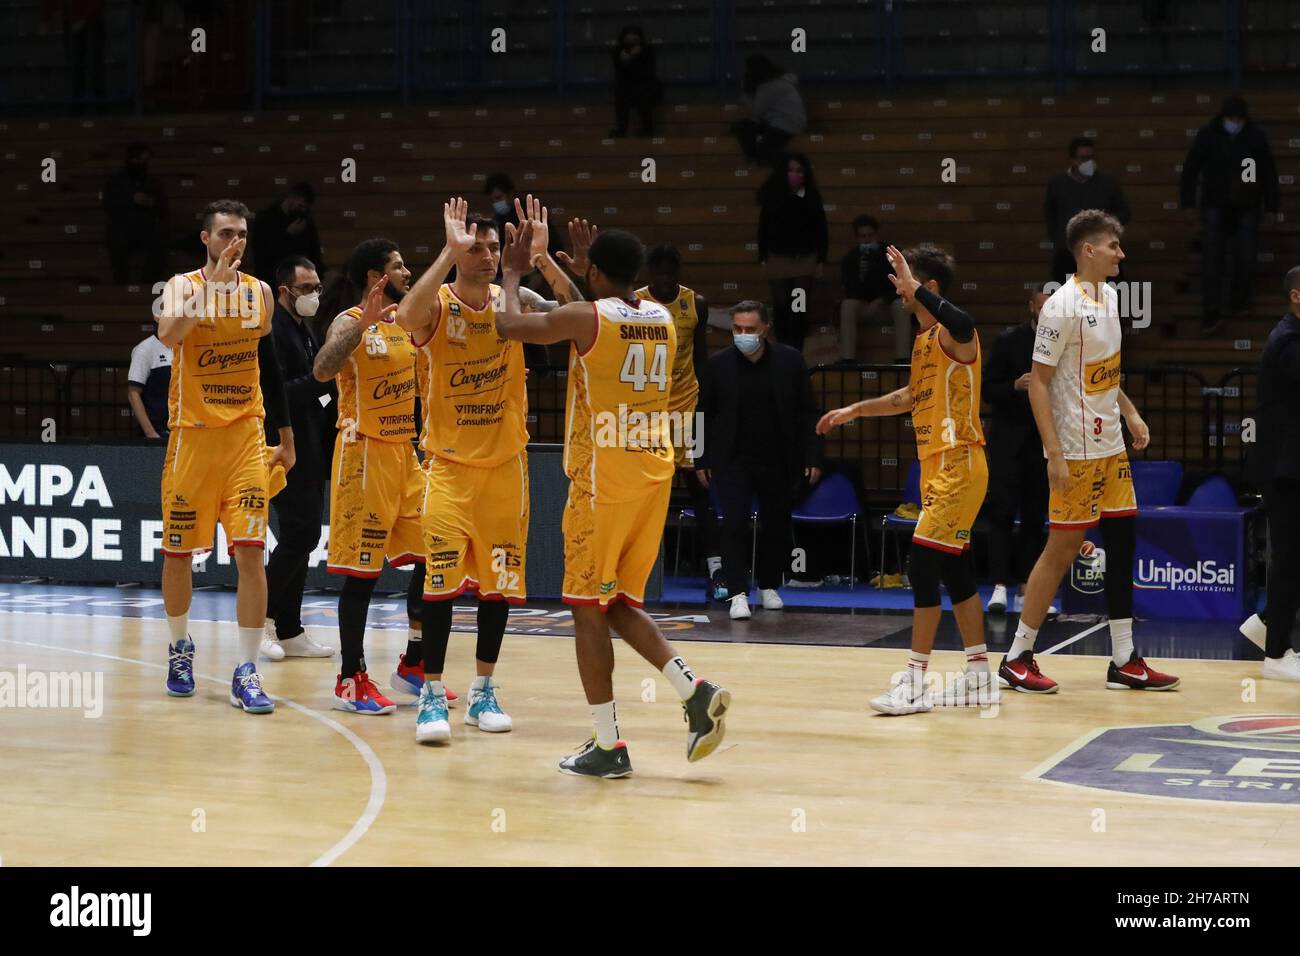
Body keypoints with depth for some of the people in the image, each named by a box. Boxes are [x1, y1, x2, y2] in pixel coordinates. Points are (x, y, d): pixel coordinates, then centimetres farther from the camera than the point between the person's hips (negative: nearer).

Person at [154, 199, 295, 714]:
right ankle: (180, 646, 31)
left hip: (246, 435, 2)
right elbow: (168, 333, -24)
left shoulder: (259, 291, 8)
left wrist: (286, 438, 15)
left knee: (250, 551, -9)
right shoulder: (183, 285, -2)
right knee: (179, 551, 7)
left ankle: (246, 673, -7)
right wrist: (212, 281, -26)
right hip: (191, 434, -2)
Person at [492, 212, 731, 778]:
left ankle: (607, 746, 2)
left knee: (588, 606, 2)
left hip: (603, 478, -6)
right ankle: (695, 691, 0)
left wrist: (514, 270, 13)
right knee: (619, 602, 17)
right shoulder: (662, 320, 10)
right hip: (653, 475, 7)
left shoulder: (586, 318, -10)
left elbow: (509, 323, -4)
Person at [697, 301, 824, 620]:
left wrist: (813, 457, -4)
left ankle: (768, 586, 29)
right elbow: (704, 414, 4)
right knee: (734, 525, -11)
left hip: (779, 462, 1)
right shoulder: (718, 364, -3)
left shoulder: (790, 361, -3)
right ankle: (738, 594, -9)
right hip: (734, 460, -1)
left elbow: (808, 413, 0)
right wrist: (701, 460, 2)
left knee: (777, 527, 10)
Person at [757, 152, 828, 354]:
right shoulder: (773, 197, -2)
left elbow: (821, 230, 3)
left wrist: (821, 260, 1)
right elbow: (763, 229, 3)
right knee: (781, 306, -1)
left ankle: (797, 351, 8)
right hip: (778, 259, 0)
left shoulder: (812, 197, -1)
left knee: (800, 307, 0)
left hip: (805, 259, 0)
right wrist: (763, 259, 0)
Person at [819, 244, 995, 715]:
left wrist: (914, 289, -39)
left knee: (922, 563, -11)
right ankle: (979, 676, 21)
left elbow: (960, 324, -43)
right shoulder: (923, 339, 14)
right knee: (954, 569, 13)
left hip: (958, 464, -10)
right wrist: (856, 410, 29)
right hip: (937, 464, 10)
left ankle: (915, 681, -7)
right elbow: (914, 395, 30)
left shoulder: (953, 335, -15)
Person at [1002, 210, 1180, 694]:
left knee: (1123, 541, 8)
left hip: (1110, 446, 8)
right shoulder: (1062, 306, -16)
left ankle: (1124, 661, 14)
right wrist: (1055, 455, -21)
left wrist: (1130, 413, 11)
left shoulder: (1108, 296, 10)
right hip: (1076, 451, -8)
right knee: (1063, 548, -4)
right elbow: (1038, 382, -16)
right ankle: (1017, 658, 6)